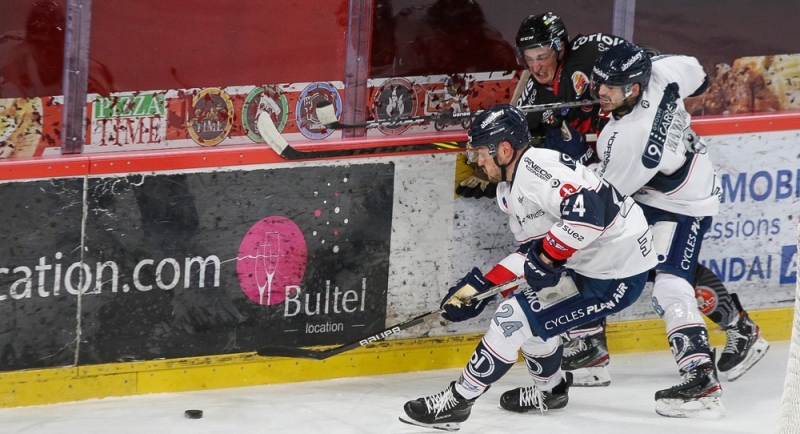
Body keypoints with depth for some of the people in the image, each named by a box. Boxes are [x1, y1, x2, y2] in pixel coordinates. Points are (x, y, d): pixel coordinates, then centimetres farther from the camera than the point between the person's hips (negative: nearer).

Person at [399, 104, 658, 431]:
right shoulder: (510, 191, 13)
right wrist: (479, 286, 11)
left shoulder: (536, 168, -20)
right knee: (531, 307, 25)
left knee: (515, 317, -11)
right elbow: (531, 251, 17)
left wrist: (547, 257, -25)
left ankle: (456, 402, -1)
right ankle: (550, 390, 44)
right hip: (589, 265, 11)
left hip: (616, 278, -11)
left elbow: (587, 211, -34)